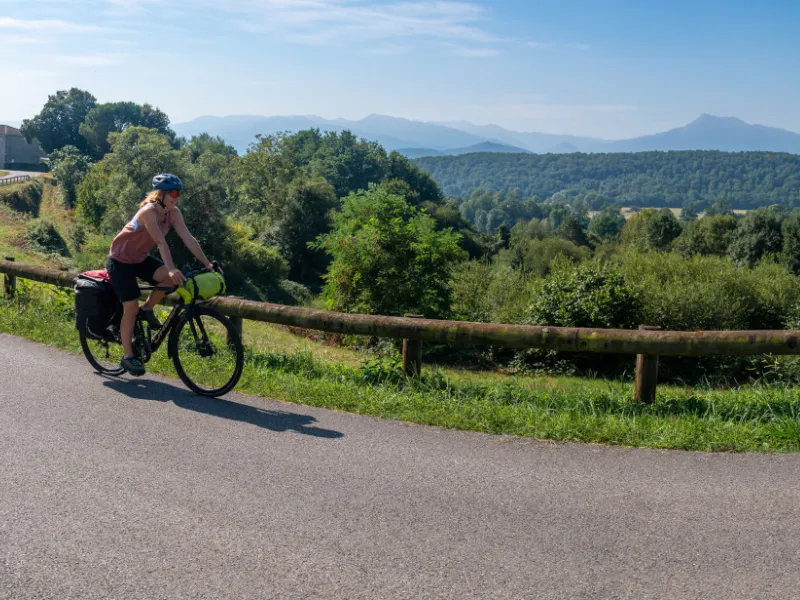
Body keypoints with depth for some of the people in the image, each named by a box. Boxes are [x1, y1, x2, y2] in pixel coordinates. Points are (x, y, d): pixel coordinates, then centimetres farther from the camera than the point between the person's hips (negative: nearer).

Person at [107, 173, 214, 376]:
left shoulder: (173, 213, -9)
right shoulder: (149, 211, -29)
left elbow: (188, 238, -14)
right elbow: (161, 242, -39)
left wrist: (207, 264, -21)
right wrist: (171, 269, -47)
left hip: (141, 258, 7)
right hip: (121, 260, -7)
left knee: (173, 278, -18)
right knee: (131, 307, -7)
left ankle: (148, 309, 6)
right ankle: (128, 357, 5)